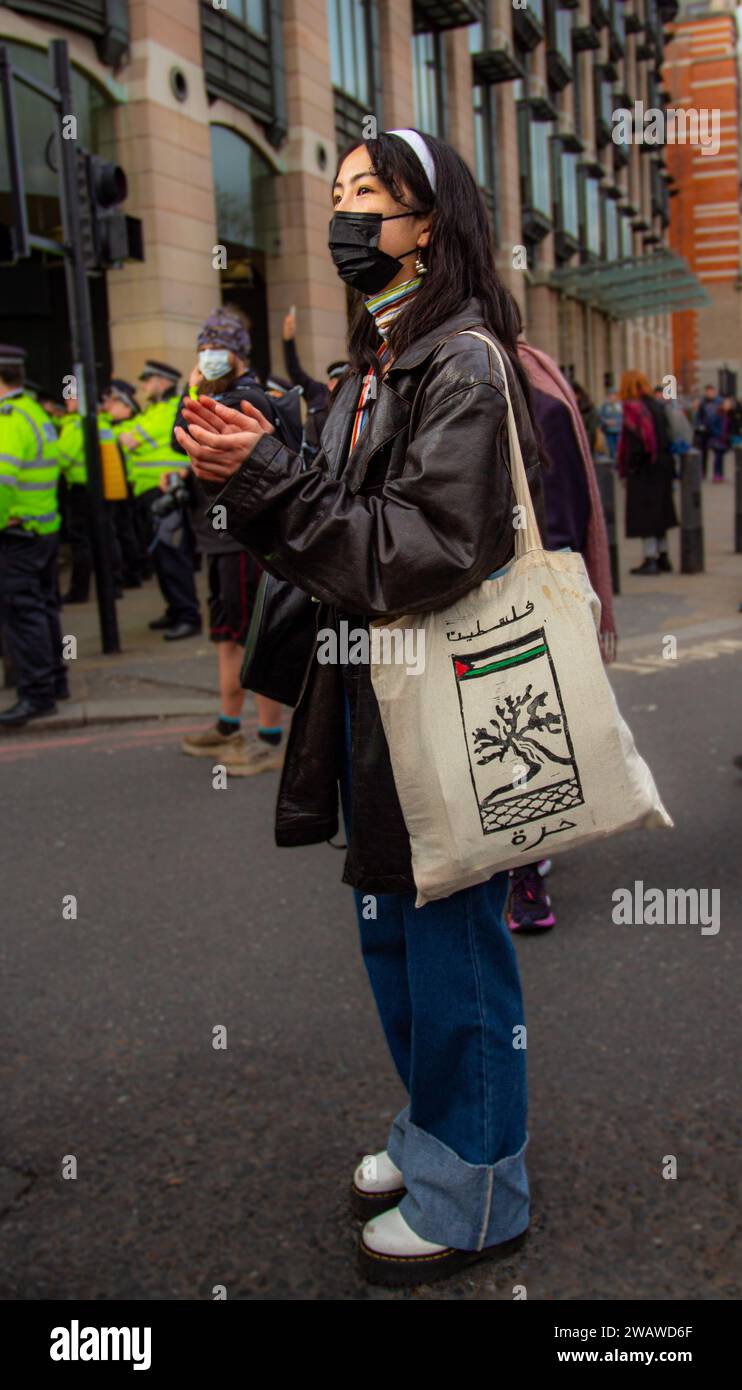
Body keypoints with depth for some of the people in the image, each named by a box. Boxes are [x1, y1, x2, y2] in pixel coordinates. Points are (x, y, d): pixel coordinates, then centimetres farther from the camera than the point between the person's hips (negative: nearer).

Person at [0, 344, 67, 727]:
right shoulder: (34, 412, 15)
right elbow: (63, 459, 19)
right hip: (45, 527, 10)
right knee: (42, 606, 17)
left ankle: (36, 693, -5)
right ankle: (55, 680, 27)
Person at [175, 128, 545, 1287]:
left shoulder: (466, 366, -13)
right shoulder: (369, 371, 15)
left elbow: (431, 551, -21)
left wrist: (269, 480, -21)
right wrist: (249, 481, -3)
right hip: (373, 705, 9)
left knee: (453, 948, 4)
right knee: (391, 934, 20)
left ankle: (471, 1193, 25)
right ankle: (433, 1131, 41)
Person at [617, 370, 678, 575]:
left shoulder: (633, 407, -14)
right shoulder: (658, 405, 11)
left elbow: (635, 438, -20)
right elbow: (666, 436, 14)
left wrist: (628, 467, -13)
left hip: (643, 470, -8)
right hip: (663, 466, 8)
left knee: (645, 514, -3)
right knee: (659, 512, 16)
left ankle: (650, 559, -3)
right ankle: (662, 557, 24)